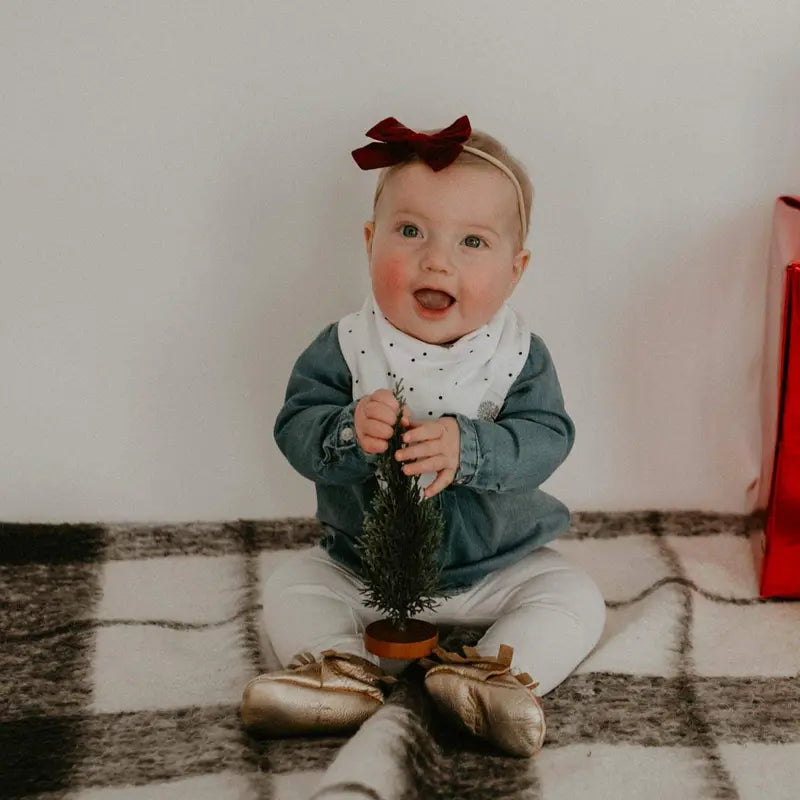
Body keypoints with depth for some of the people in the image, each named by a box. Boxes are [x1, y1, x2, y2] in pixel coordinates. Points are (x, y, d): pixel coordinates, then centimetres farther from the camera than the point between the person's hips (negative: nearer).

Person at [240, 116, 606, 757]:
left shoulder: (520, 355, -14)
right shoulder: (346, 348, -13)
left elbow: (546, 439, -24)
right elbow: (296, 429, -19)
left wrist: (466, 447, -42)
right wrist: (349, 432, -41)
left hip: (497, 566, 0)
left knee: (576, 597, -16)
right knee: (290, 587, -13)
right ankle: (347, 675, -27)